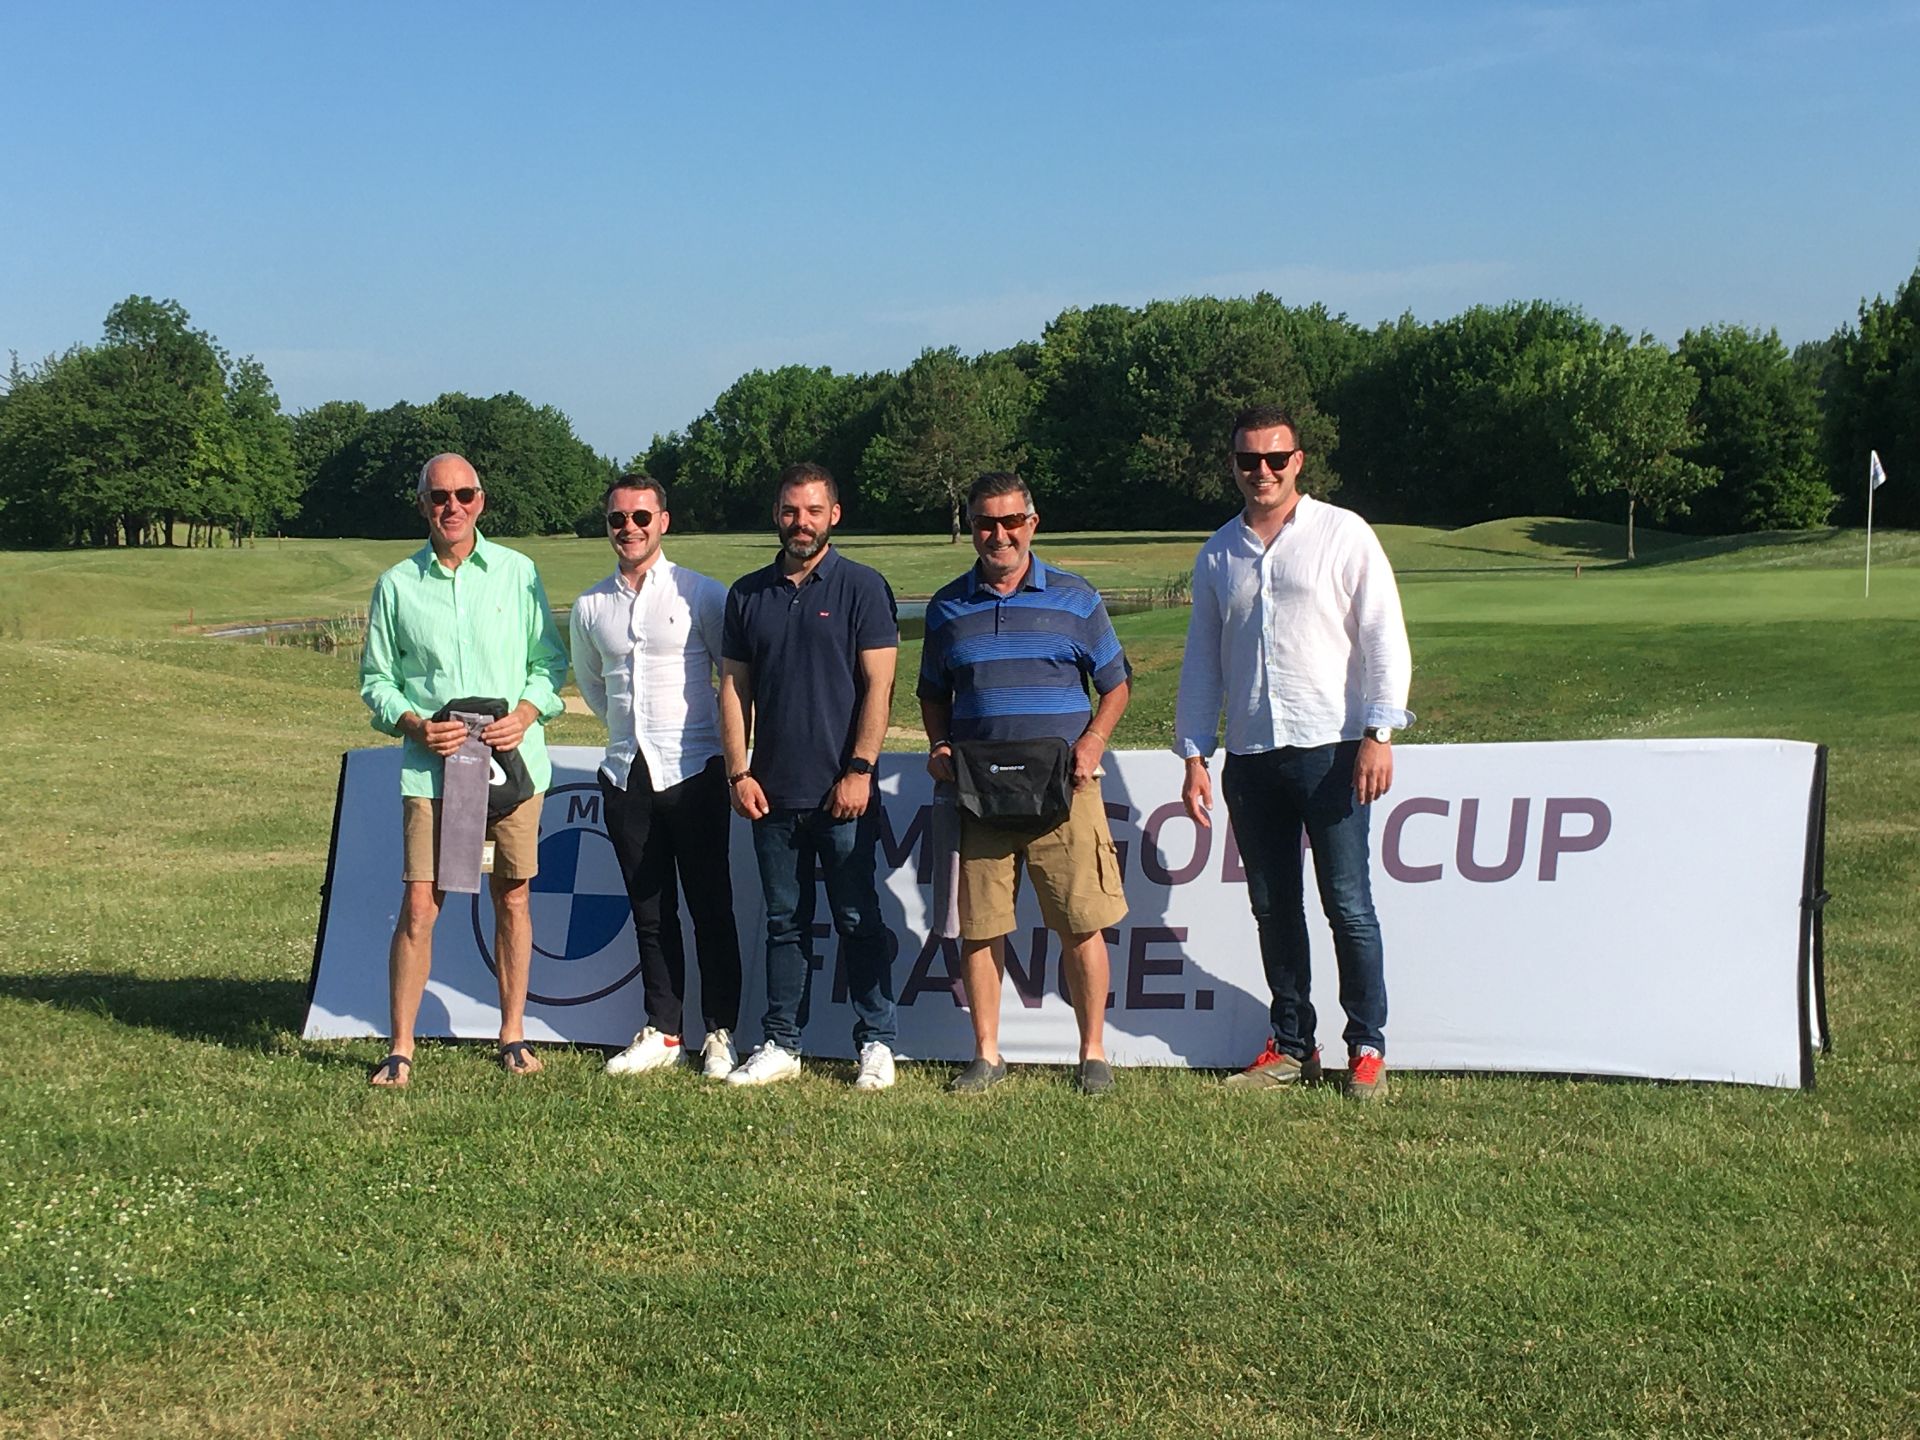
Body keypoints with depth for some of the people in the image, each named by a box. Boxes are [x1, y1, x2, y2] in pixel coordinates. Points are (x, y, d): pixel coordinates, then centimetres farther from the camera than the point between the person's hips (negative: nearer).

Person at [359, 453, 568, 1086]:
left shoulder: (516, 572, 6)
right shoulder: (397, 585, 5)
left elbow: (549, 662, 9)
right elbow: (376, 679, 8)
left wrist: (525, 714, -8)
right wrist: (416, 725, -9)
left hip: (513, 764, 1)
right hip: (430, 768, -1)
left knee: (512, 898, 8)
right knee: (419, 905, -5)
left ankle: (513, 1033, 21)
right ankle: (401, 1047, 3)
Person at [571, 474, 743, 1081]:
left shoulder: (702, 594, -4)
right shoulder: (590, 607, 8)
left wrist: (728, 748, 4)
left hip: (693, 772, -4)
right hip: (626, 775, 4)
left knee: (711, 909, 1)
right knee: (650, 912, 9)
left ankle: (720, 1033, 7)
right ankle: (661, 1032, 16)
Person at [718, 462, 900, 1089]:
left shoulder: (861, 587, -1)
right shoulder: (748, 595, 10)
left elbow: (878, 685, -6)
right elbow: (734, 686, 10)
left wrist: (859, 770, -13)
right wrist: (739, 771, 1)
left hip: (842, 793, -4)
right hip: (772, 793, 4)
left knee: (858, 921, 2)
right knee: (784, 921, 10)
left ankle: (876, 1043, 10)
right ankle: (781, 1045, 16)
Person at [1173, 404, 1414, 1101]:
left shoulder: (1343, 535, 2)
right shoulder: (1218, 554, 14)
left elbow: (1383, 637, -2)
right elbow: (1201, 661, 17)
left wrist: (1378, 734, -10)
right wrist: (1194, 756, 12)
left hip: (1330, 749, -4)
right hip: (1249, 756, 4)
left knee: (1347, 904, -3)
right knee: (1272, 907, 8)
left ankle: (1367, 1047, 6)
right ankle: (1291, 1045, 17)